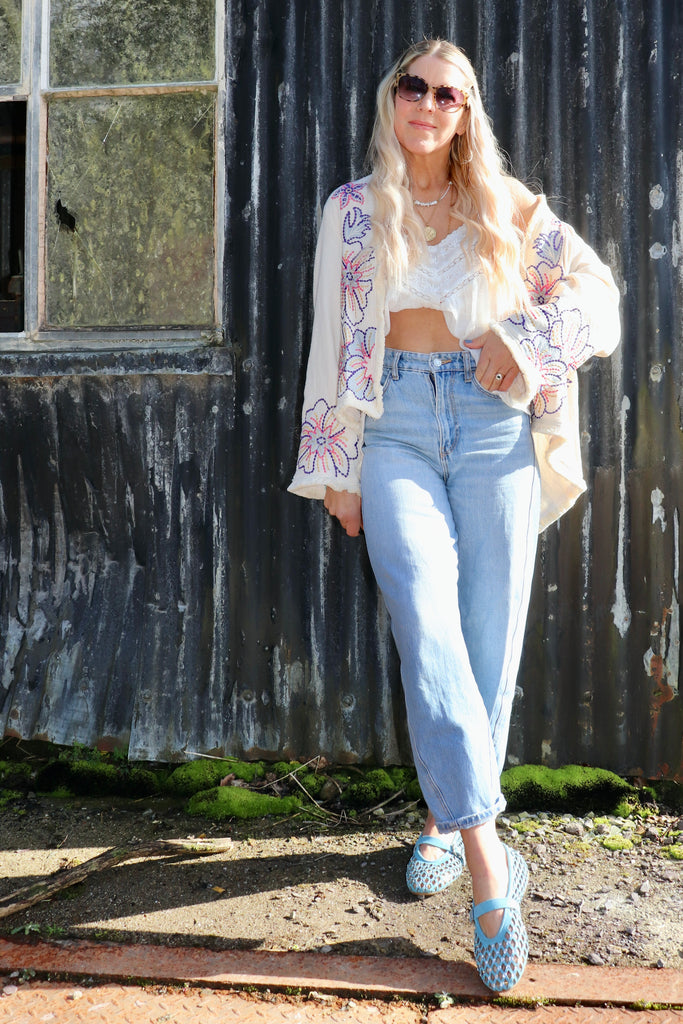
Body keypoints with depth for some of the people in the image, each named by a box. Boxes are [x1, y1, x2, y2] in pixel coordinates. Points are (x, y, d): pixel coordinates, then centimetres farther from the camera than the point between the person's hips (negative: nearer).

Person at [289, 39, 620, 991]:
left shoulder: (504, 206, 12)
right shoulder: (351, 209, 12)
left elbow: (594, 290, 12)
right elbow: (331, 342, 11)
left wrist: (523, 339, -6)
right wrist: (337, 468, 7)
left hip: (492, 423, 1)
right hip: (395, 425, -1)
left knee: (489, 635, 0)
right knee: (431, 629, -18)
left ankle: (448, 819, 18)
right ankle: (487, 860, -17)